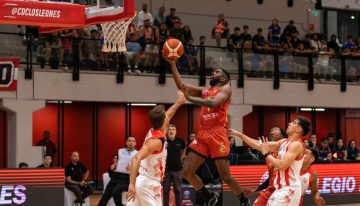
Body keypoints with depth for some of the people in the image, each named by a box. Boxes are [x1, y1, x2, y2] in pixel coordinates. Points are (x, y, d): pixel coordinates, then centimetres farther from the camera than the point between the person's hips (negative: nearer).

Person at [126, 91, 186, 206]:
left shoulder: (153, 132, 9)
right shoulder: (156, 140, -19)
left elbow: (163, 118, 33)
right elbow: (137, 158, -31)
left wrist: (178, 103, 42)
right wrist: (132, 184, -37)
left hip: (142, 181, 9)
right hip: (149, 184, -9)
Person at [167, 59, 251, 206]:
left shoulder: (225, 88, 2)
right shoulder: (203, 91, 21)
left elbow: (213, 103, -18)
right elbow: (181, 85, 15)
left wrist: (190, 98, -17)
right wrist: (172, 64, 8)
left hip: (217, 134, -7)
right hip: (203, 134, 7)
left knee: (225, 176, -5)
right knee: (186, 172, 1)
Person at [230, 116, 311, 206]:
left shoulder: (296, 145, -15)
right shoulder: (284, 142, 12)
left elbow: (282, 166, -25)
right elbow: (259, 146, 13)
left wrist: (266, 154, -12)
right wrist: (239, 134, 13)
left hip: (289, 189, -9)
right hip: (282, 188, 9)